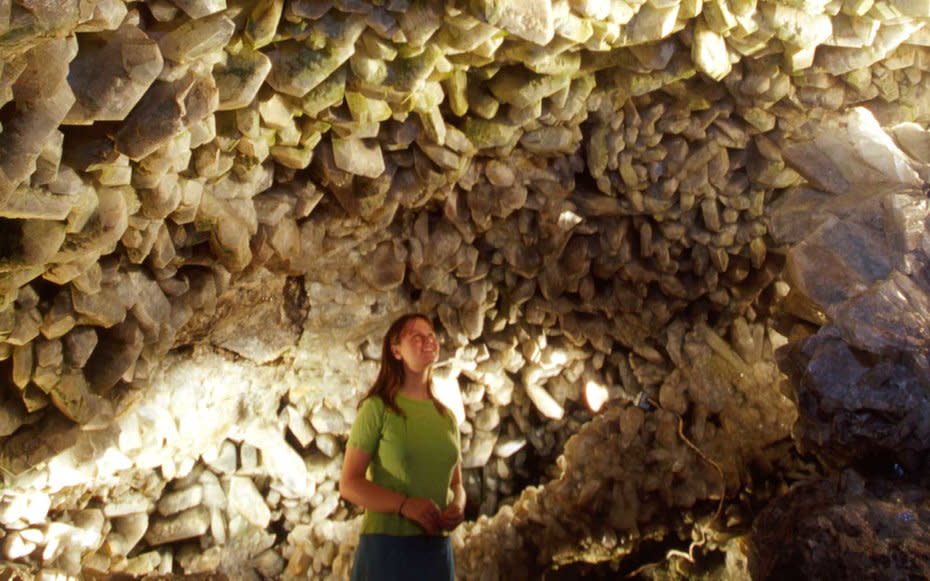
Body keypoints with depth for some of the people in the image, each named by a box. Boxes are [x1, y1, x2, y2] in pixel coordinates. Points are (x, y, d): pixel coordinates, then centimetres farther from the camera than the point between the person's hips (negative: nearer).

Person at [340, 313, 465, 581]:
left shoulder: (446, 416, 9)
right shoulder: (377, 408, -6)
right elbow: (349, 483, -9)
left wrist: (458, 505, -7)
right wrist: (405, 505, -21)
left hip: (437, 547, 5)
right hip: (386, 546, -5)